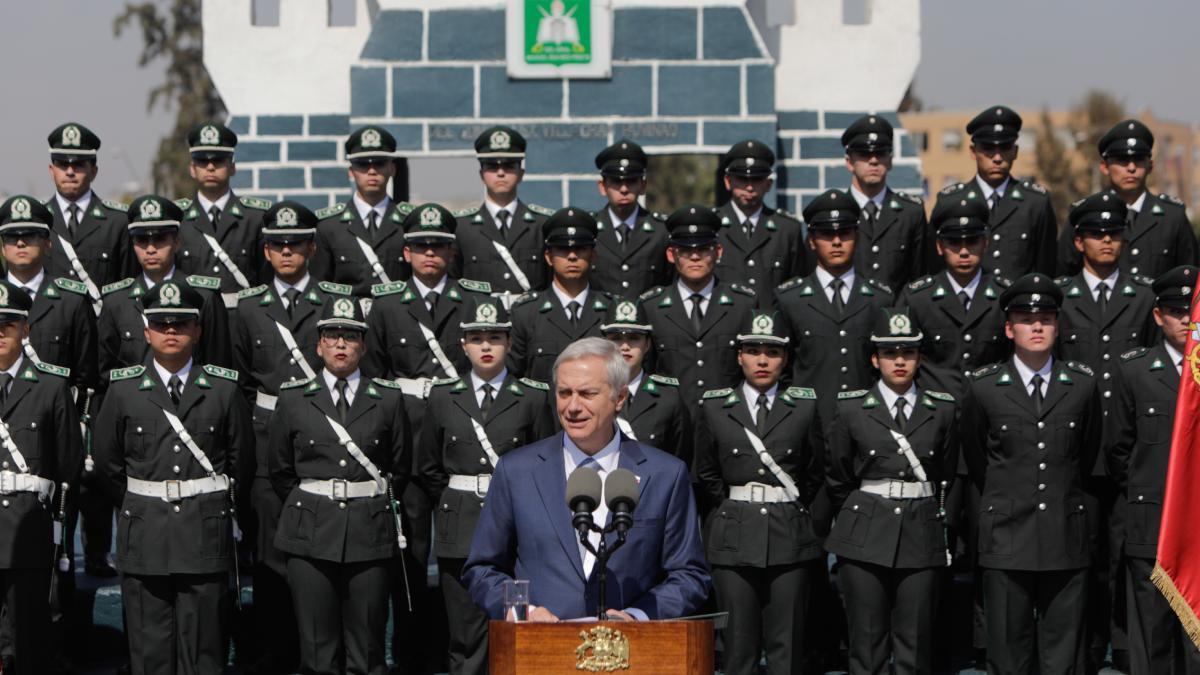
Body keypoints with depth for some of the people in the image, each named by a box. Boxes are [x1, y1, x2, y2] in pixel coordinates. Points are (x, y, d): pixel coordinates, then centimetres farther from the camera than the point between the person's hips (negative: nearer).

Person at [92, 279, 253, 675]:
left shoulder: (223, 388, 3)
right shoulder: (124, 389, 3)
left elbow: (241, 457, 9)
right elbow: (108, 459, 10)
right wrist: (138, 506, 13)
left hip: (206, 535, 0)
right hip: (144, 535, 1)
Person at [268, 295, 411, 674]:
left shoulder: (388, 399, 6)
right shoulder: (293, 399, 7)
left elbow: (401, 468, 14)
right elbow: (280, 471, 14)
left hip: (370, 533, 0)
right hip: (312, 536, 0)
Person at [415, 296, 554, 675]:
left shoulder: (532, 398, 4)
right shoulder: (444, 397, 10)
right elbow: (427, 469, 17)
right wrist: (454, 504, 11)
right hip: (460, 532, 2)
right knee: (466, 638, 0)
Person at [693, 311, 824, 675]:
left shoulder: (805, 406, 7)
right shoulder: (714, 406, 7)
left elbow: (816, 474, 13)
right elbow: (706, 475, 13)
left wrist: (794, 513, 12)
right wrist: (730, 514, 9)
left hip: (790, 536, 0)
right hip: (734, 539, 0)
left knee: (787, 645, -1)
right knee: (739, 645, 0)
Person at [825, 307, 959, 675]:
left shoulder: (943, 410, 6)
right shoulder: (851, 409, 3)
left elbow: (948, 476, 16)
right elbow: (837, 479, 12)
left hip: (922, 537, 1)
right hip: (865, 539, -1)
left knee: (916, 645, 0)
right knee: (867, 643, 0)